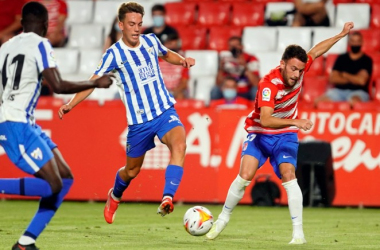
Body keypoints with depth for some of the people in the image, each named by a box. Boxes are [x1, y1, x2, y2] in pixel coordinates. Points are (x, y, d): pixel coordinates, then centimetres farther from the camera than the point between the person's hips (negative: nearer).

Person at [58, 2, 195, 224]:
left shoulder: (151, 41, 3)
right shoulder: (115, 54, -9)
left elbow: (166, 54, 25)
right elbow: (94, 81, -9)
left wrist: (182, 60, 4)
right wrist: (71, 104, -20)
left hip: (165, 111, 2)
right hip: (139, 120, -2)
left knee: (179, 144, -29)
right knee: (132, 171, 11)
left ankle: (167, 199, -37)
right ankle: (115, 196, 46)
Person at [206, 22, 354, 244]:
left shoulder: (299, 69, -15)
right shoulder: (268, 84, -30)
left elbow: (315, 51, 7)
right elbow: (265, 120, -41)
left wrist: (341, 35, 10)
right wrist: (295, 122, -52)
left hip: (285, 135, 3)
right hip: (260, 133, -3)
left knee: (288, 175, -18)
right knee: (245, 175, -16)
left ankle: (298, 232, -18)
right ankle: (223, 219, 7)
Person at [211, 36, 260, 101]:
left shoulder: (251, 59, -10)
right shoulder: (226, 60, -2)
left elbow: (256, 83, -23)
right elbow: (219, 84, -7)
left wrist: (245, 67, -33)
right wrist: (221, 68, -23)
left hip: (247, 95, -2)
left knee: (256, 90, -33)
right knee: (215, 90, -23)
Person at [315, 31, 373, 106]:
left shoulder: (366, 60, 5)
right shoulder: (341, 58, 16)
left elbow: (361, 80, -9)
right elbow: (332, 79, 6)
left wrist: (344, 75, 5)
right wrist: (353, 79, -3)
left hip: (358, 92, -3)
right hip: (339, 91, 3)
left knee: (354, 100, -42)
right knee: (319, 101, -25)